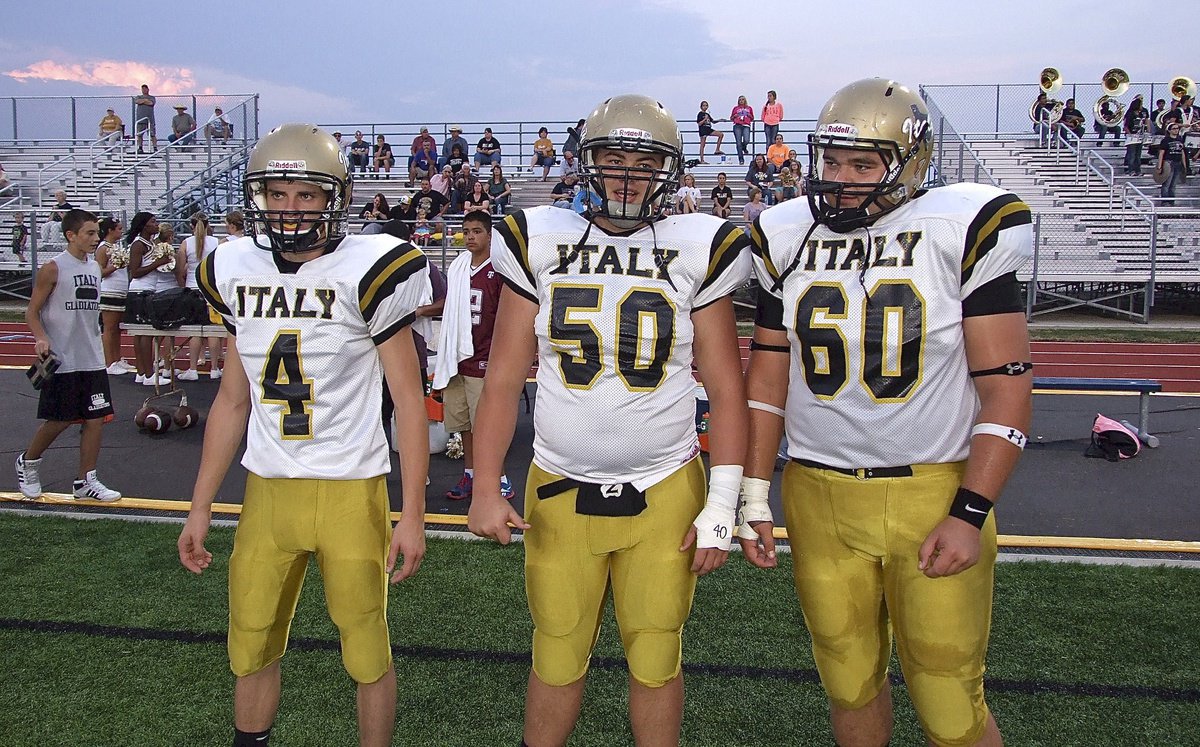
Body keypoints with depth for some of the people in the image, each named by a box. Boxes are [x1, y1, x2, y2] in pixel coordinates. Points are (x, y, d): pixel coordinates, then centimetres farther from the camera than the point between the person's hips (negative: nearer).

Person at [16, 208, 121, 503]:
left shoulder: (95, 267, 11)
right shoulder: (53, 268, -9)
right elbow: (32, 311, -8)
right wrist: (41, 338, -24)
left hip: (92, 360, 6)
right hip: (62, 360, -6)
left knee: (96, 419, 3)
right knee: (59, 421, 2)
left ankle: (86, 482, 11)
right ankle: (28, 462, 29)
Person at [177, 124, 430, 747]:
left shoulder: (367, 271, -9)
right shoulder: (236, 274, 6)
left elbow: (408, 399, -7)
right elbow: (233, 399, 13)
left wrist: (413, 514, -10)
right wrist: (200, 505, 13)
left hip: (349, 488, -4)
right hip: (266, 487, 5)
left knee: (366, 649, 7)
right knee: (251, 646, 15)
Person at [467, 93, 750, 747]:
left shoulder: (696, 252, 0)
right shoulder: (540, 243, 1)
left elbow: (726, 388, 1)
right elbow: (503, 377, 2)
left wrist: (722, 504, -4)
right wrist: (485, 488, -4)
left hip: (664, 494, 0)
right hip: (560, 492, 1)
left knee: (655, 660, 10)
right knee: (558, 658, 12)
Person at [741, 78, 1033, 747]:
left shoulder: (963, 229, -7)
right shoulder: (787, 238, 4)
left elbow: (1006, 384, -7)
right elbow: (768, 376, 10)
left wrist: (970, 514, -13)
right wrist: (755, 497, 7)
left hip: (934, 493, -3)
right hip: (819, 497, 4)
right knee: (850, 685, 16)